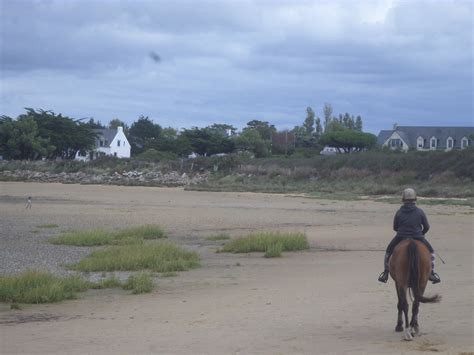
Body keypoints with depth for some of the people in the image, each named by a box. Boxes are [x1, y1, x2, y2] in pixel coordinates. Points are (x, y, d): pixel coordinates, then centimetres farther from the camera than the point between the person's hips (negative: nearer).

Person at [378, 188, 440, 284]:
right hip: (418, 238, -1)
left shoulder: (399, 212, -2)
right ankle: (431, 273, 9)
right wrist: (422, 233, 24)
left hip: (400, 238, 1)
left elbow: (395, 227, 7)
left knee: (388, 251, 26)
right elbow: (427, 227, 3)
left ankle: (385, 273, 22)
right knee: (431, 251, 21)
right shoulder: (420, 212, -3)